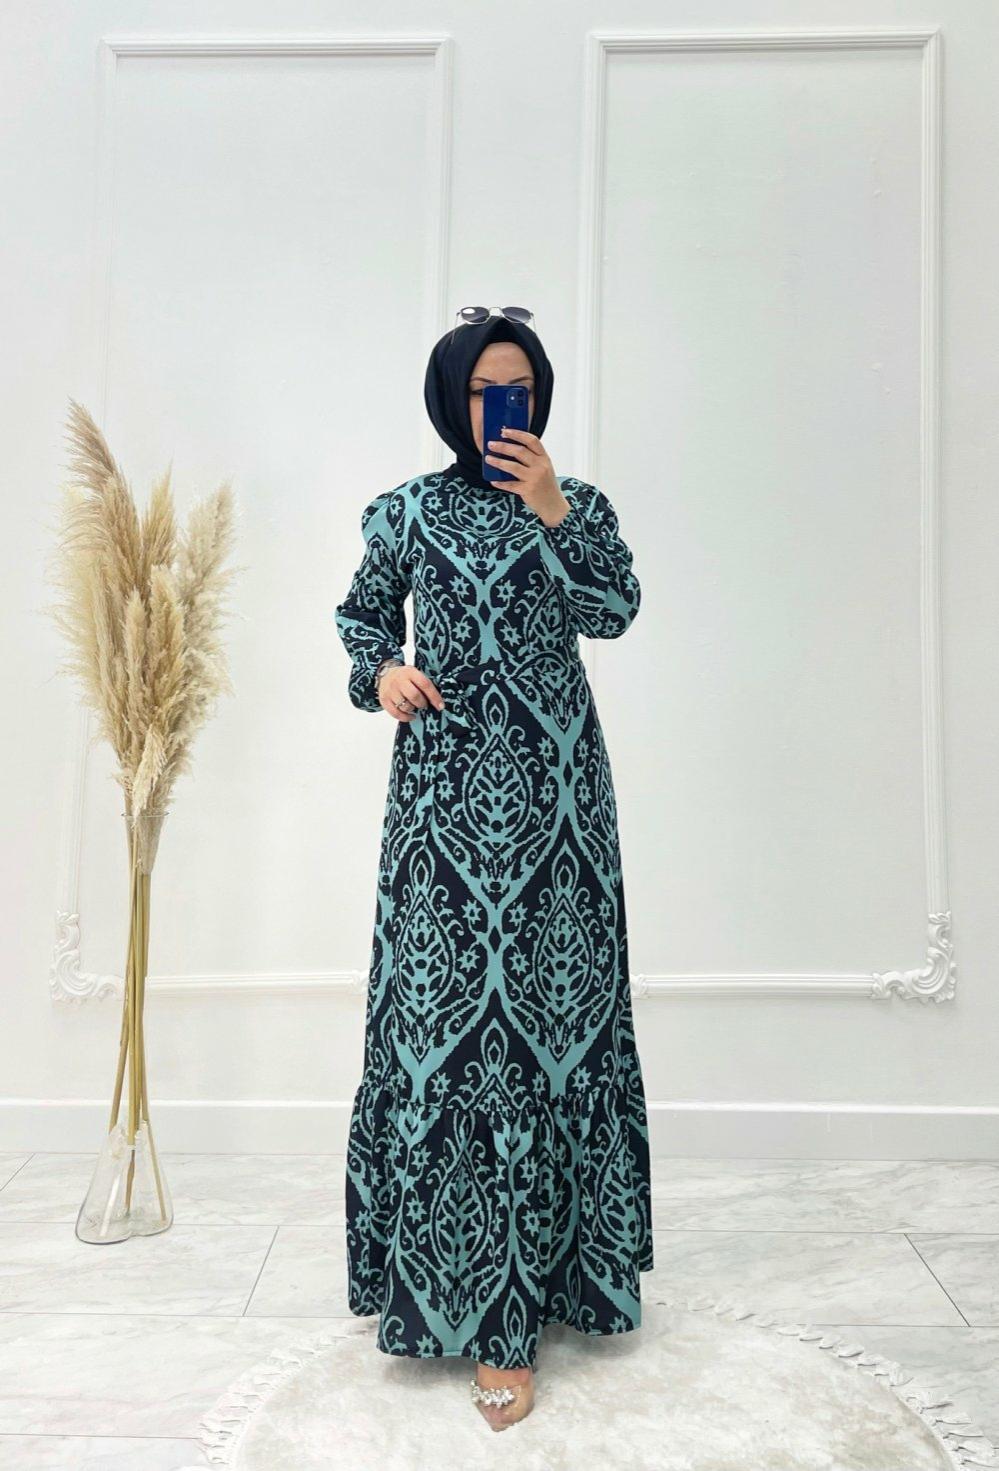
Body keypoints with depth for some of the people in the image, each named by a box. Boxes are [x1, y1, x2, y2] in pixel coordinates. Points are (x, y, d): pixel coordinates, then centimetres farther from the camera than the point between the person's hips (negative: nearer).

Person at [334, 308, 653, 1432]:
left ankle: (509, 1310, 9)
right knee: (442, 996, -2)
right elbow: (362, 611, 19)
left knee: (545, 996, -2)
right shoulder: (407, 511, 10)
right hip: (444, 776, 0)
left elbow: (614, 611, -3)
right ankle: (445, 1272, 16)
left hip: (551, 780, 0)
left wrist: (554, 515, -11)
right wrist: (382, 670, -1)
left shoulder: (577, 504, 11)